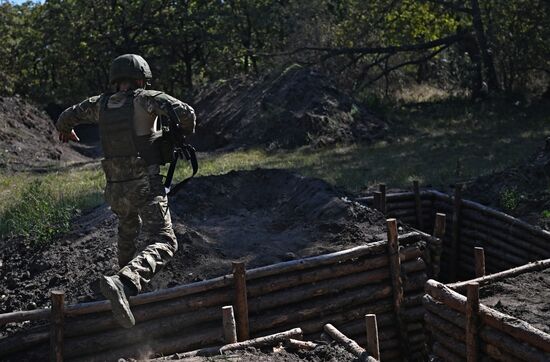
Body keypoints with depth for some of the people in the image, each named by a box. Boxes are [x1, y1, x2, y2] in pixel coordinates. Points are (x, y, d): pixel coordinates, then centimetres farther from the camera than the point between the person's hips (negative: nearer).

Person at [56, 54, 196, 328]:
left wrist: (64, 130, 45)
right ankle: (126, 283, -37)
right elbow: (184, 112, -17)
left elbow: (67, 117, 22)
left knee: (128, 229, 32)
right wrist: (185, 133, 5)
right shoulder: (145, 99, -5)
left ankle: (126, 279, 45)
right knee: (162, 243, -12)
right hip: (145, 184, -6)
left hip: (115, 188, 6)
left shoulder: (101, 103, 9)